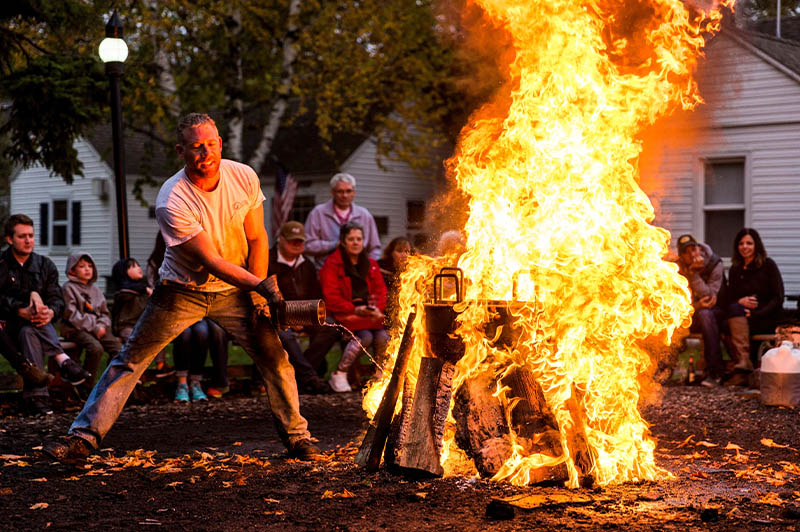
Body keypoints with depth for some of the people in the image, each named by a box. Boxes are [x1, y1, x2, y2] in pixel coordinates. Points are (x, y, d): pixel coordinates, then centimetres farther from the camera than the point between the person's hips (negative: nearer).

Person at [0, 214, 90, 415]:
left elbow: (57, 298, 2)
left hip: (37, 324, 2)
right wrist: (21, 311, -31)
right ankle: (63, 361, -45)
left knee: (29, 332, -35)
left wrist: (51, 312, -23)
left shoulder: (44, 265, 13)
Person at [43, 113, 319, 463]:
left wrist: (257, 297, -6)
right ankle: (83, 438, 1)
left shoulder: (244, 177, -12)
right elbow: (210, 260, -25)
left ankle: (297, 437, 15)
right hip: (182, 291, -3)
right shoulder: (172, 202, -26)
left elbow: (257, 238, -1)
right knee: (130, 360, -5)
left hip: (233, 290, 3)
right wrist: (260, 285, -34)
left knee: (275, 357, -3)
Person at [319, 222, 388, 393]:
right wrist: (355, 310, -17)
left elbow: (381, 290, 14)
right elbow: (331, 297, -7)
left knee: (383, 336, -25)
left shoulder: (371, 264, 18)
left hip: (370, 314, 5)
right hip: (345, 313, -5)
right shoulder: (332, 264, 0)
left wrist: (377, 308, -8)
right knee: (365, 336, -31)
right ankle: (339, 375, -18)